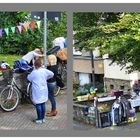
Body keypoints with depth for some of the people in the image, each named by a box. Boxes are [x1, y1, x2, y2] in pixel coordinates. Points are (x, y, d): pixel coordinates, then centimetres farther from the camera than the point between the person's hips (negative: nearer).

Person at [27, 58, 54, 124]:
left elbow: (29, 78, 1)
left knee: (38, 104, 0)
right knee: (43, 104, 12)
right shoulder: (44, 70, 0)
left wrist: (29, 75, 23)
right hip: (44, 91, 6)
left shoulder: (34, 72, -14)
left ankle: (39, 119, 4)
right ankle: (43, 118, 19)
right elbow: (52, 74, 13)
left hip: (37, 91, -6)